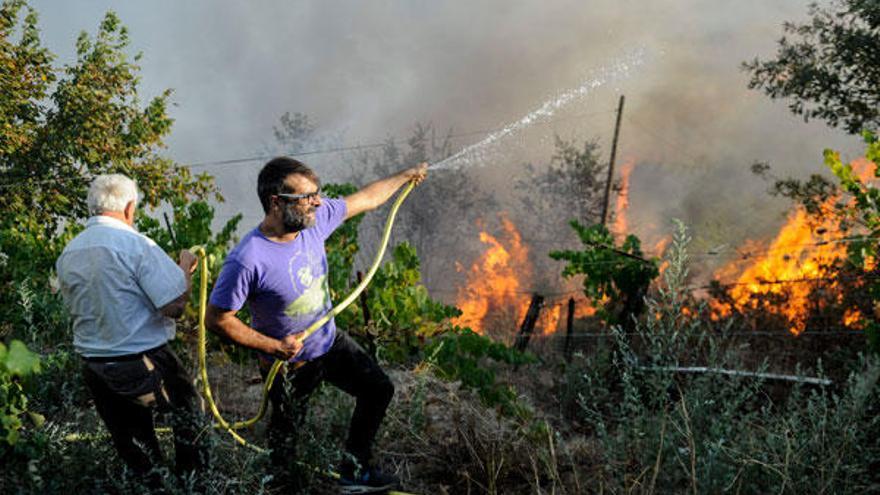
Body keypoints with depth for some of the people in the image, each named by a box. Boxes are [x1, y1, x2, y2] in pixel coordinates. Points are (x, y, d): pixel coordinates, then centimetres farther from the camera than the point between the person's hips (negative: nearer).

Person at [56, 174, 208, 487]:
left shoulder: (67, 254, 4)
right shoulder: (135, 244, -17)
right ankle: (191, 479, 29)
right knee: (187, 412, 19)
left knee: (129, 438, 18)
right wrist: (185, 269, -3)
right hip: (141, 364, -6)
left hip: (92, 367, 6)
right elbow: (174, 306, -21)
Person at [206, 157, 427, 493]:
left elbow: (366, 198, 0)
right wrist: (274, 346, -24)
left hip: (330, 342, 6)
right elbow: (216, 318, -25)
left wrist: (407, 175, 11)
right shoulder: (247, 260, -35)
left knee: (378, 389, 15)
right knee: (285, 436, 14)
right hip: (289, 364, -6)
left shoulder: (315, 219, -16)